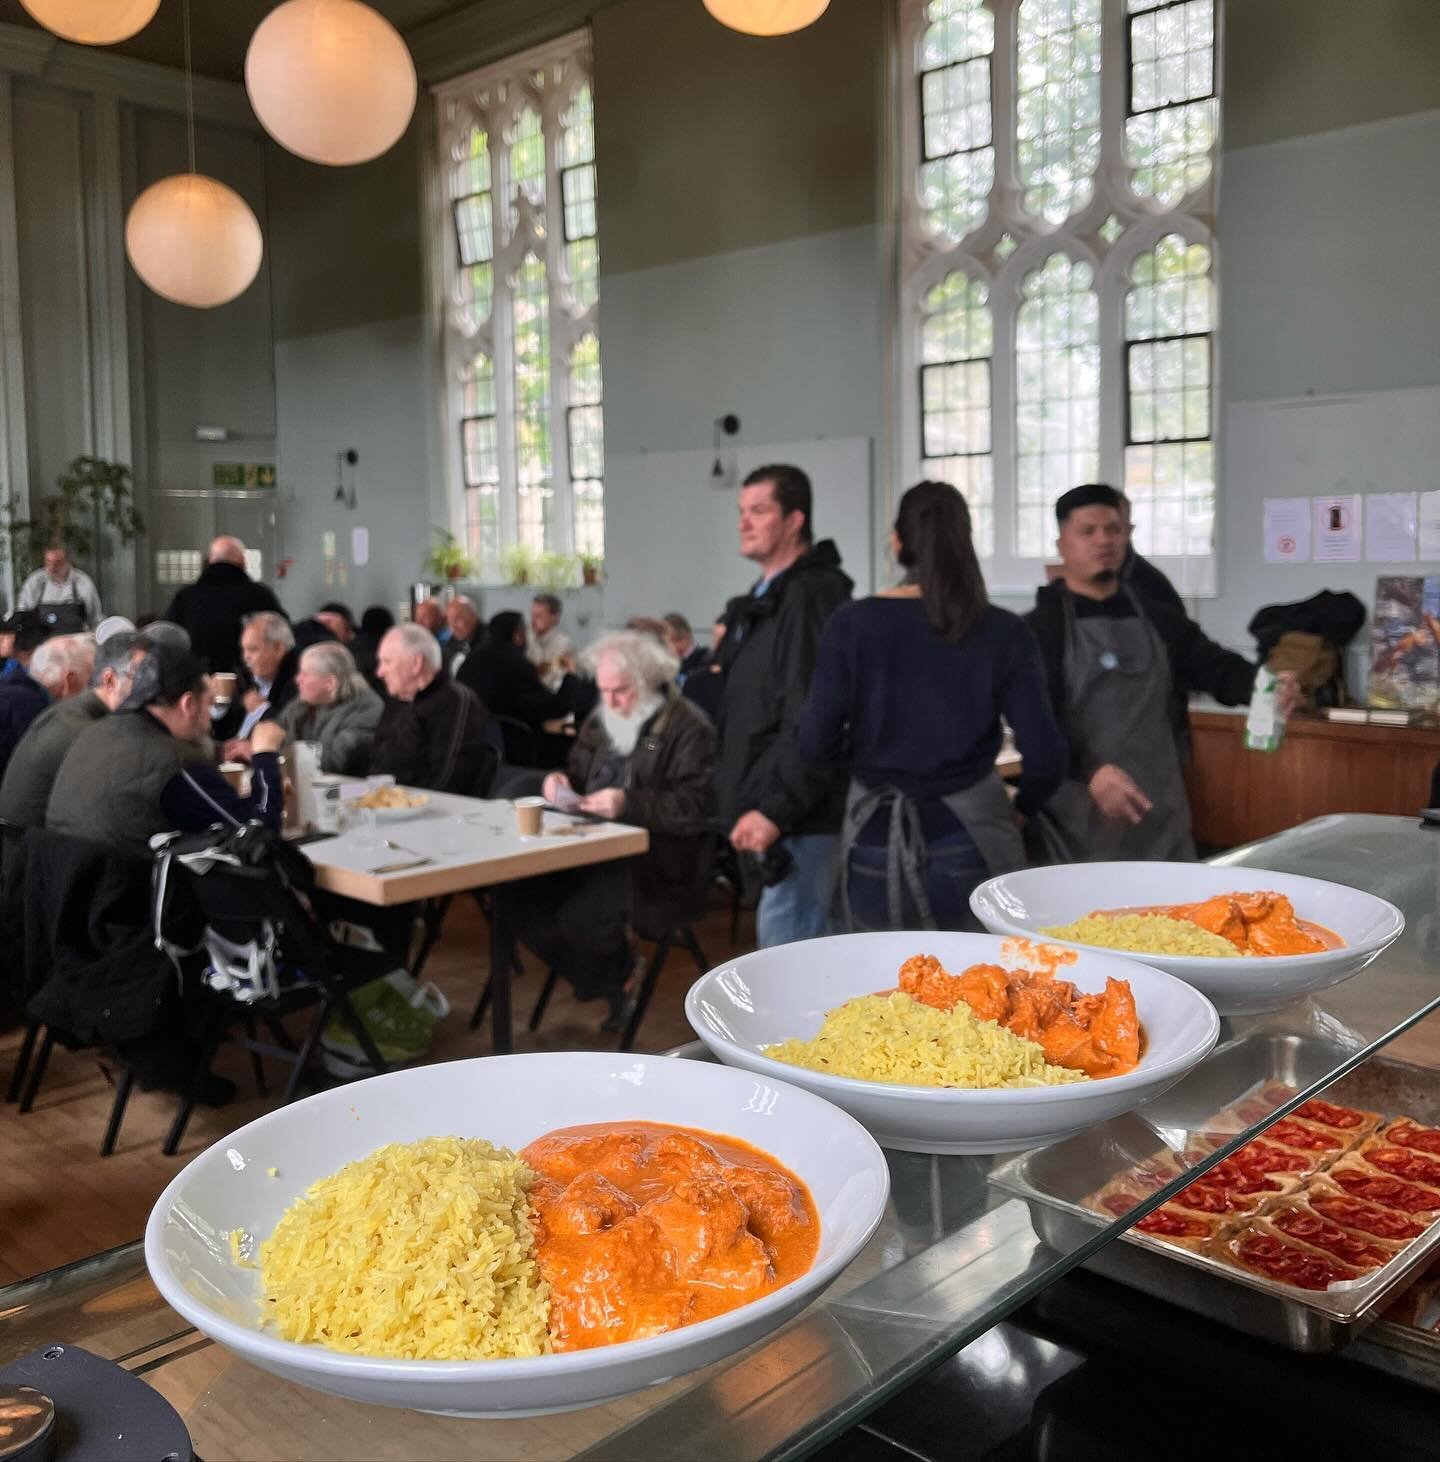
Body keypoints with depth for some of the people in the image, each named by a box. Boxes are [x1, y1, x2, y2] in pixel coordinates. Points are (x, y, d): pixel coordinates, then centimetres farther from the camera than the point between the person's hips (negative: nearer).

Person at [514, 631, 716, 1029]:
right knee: (520, 896, -11)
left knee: (581, 918, -29)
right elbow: (579, 778, 27)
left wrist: (630, 804, -27)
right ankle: (606, 982, 5)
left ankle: (616, 981, 7)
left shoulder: (687, 727, -9)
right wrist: (561, 784, 3)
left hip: (657, 861, -8)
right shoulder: (601, 722, 16)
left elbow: (696, 807, -18)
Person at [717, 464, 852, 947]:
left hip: (801, 816, -10)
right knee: (811, 939, 17)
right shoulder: (767, 598, 18)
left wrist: (775, 808, -22)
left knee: (784, 935, -8)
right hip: (775, 807, 10)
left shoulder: (811, 595, -15)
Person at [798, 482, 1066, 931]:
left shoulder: (853, 622, -5)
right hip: (969, 840, 0)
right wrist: (1023, 806, 14)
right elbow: (1045, 754, -7)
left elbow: (815, 744, -6)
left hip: (877, 843, 1)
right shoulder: (1003, 632, -4)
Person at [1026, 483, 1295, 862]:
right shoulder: (1043, 627, -4)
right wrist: (1089, 773, -30)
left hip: (1159, 810, 5)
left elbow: (1216, 667, 8)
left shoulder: (1158, 621, 13)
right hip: (1078, 815, -5)